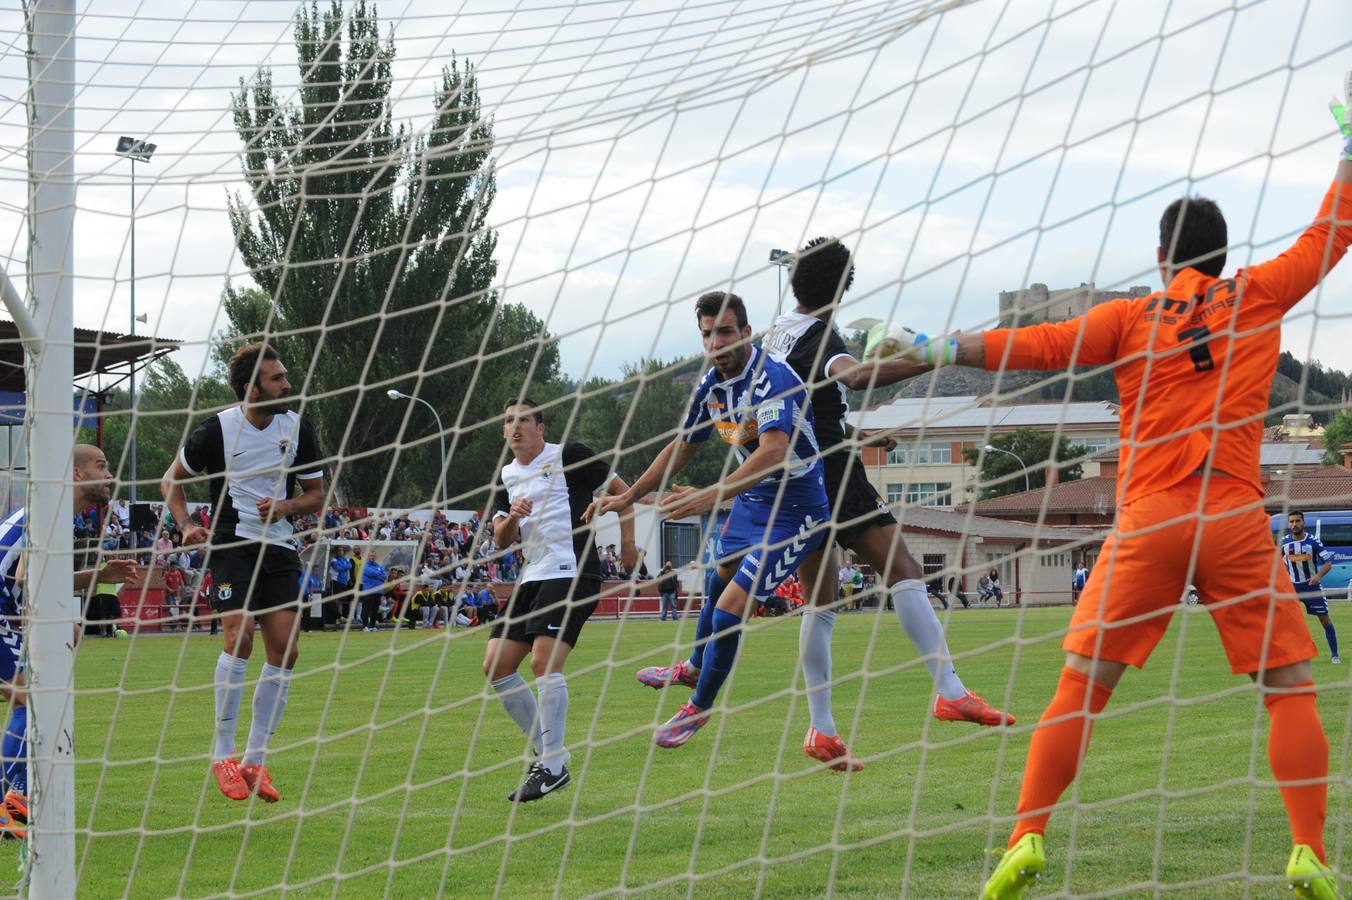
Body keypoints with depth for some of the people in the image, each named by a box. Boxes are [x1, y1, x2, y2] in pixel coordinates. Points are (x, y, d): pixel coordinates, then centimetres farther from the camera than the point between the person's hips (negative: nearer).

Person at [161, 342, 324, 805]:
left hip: (280, 548, 4)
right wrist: (187, 525, -9)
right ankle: (223, 754, -11)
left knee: (284, 650, -4)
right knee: (240, 635, -21)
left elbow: (315, 495, 12)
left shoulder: (297, 428, 3)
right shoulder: (218, 430, -7)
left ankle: (255, 759, 6)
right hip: (232, 544, -4)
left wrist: (285, 506, -9)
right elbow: (171, 479, 7)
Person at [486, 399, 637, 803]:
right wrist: (512, 518, -10)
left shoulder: (567, 457, -2)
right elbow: (501, 540, 12)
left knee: (544, 660, -21)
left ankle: (553, 767, -17)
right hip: (533, 576, 8)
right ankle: (546, 751, 9)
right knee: (496, 665, -1)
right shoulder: (506, 476, 17)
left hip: (571, 572, -8)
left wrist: (627, 540, -5)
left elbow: (621, 488, 3)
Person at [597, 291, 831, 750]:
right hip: (751, 499, 9)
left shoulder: (771, 379, -29)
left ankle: (699, 707, 11)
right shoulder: (712, 384, -2)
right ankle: (695, 667, 56)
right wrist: (629, 496, 15)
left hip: (794, 509, -9)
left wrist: (712, 495, -54)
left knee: (729, 608, -11)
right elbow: (682, 446, 14)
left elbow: (773, 451, -44)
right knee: (720, 580, 29)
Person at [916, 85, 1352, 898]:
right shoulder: (1258, 299, 8)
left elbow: (1037, 346, -1)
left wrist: (930, 353, 1)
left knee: (1082, 686, 3)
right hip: (1236, 522, 0)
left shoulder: (1129, 319, 6)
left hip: (1147, 524, 0)